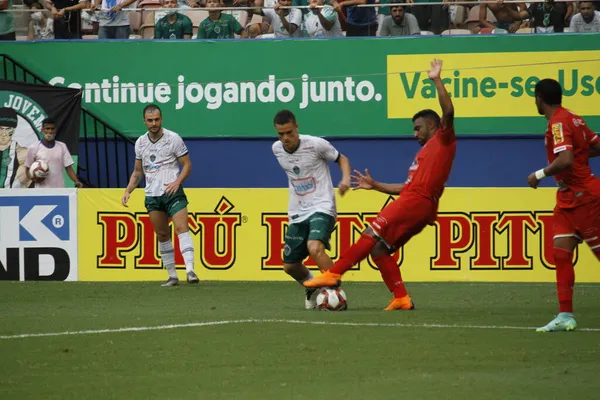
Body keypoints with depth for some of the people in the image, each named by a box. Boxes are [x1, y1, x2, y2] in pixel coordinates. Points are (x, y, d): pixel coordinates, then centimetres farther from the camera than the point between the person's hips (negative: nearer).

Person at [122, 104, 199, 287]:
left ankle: (190, 271, -31)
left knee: (182, 228, -20)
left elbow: (187, 164, -1)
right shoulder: (140, 142, 10)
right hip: (152, 195, 5)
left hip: (173, 193, -5)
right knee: (162, 235, 6)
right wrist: (128, 191, 7)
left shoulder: (173, 138, -3)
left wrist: (177, 182, -17)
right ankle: (172, 276, 12)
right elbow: (137, 172, 20)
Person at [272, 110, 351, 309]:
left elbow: (341, 159, 1)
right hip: (297, 213, 6)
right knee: (289, 265, 9)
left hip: (322, 208, -6)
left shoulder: (316, 144, -13)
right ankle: (312, 289, 39)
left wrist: (345, 178, -17)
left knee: (315, 248, -32)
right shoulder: (277, 149, 3)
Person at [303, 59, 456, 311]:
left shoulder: (443, 140, 6)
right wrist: (375, 186, 28)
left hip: (416, 202, -10)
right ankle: (401, 298, -2)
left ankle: (334, 274, -24)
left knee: (373, 234, -17)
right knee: (379, 249, 5)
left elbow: (448, 112, -12)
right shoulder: (423, 154, 32)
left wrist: (436, 80, -10)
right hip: (414, 199, 10)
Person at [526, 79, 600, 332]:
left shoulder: (559, 123, -18)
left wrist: (540, 175, -19)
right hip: (569, 198, 9)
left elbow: (566, 160, -30)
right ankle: (565, 316, 0)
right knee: (561, 254, 2)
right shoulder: (573, 119, 10)